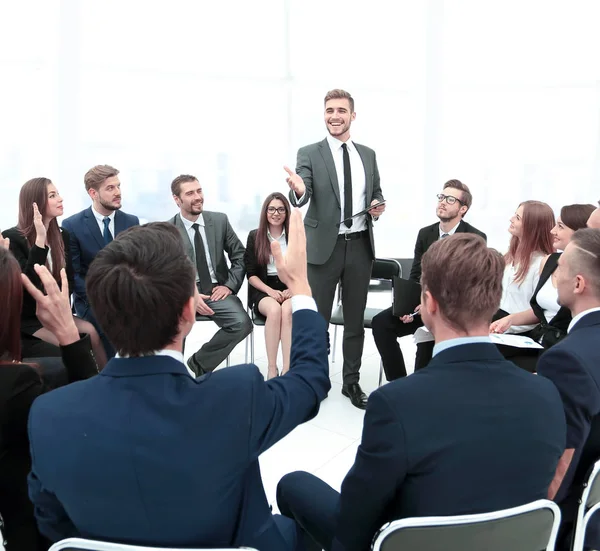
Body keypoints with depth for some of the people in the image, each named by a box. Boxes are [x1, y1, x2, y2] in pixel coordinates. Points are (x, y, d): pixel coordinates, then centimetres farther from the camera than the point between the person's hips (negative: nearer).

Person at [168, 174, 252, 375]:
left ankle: (199, 362, -3)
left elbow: (239, 256, 10)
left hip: (216, 291, 2)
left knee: (242, 323, -26)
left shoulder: (220, 220, 5)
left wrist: (229, 285, -4)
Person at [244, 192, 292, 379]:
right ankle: (272, 370, -29)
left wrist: (292, 289, -14)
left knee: (287, 310, -35)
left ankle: (287, 370, -37)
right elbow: (251, 274, 3)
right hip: (263, 290, 0)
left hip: (290, 289, 0)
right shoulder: (254, 236, 6)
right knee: (274, 309, -35)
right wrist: (271, 291, -13)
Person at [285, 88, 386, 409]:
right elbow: (301, 199, -17)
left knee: (355, 318, 13)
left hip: (360, 245, 4)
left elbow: (376, 194, 18)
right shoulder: (309, 154, -4)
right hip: (324, 246, -3)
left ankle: (351, 382, 26)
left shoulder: (368, 154, 9)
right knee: (318, 319, 5)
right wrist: (298, 190, -40)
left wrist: (378, 207, -4)